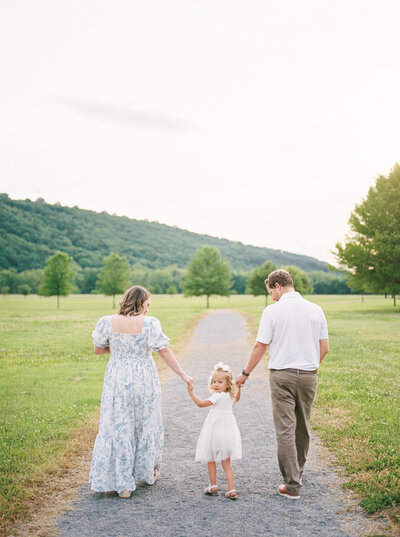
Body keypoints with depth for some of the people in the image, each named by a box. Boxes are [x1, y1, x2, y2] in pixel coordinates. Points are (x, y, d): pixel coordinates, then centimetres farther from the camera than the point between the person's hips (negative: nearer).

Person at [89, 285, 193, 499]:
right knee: (145, 423, 18)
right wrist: (183, 375, -2)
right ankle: (148, 472, 35)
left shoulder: (108, 322, -6)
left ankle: (122, 483, 9)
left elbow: (97, 349, 3)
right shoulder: (149, 323, -12)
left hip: (117, 380, 1)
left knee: (117, 427, 8)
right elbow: (165, 352, -11)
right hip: (144, 379, -1)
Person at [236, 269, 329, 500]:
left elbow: (261, 346, -7)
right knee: (303, 427, 19)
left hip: (282, 375, -5)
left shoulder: (273, 310, -9)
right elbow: (324, 348, 6)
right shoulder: (316, 310, 3)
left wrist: (245, 373, 5)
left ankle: (292, 485, 1)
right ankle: (297, 472, 35)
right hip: (309, 375, 5)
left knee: (285, 430, 0)